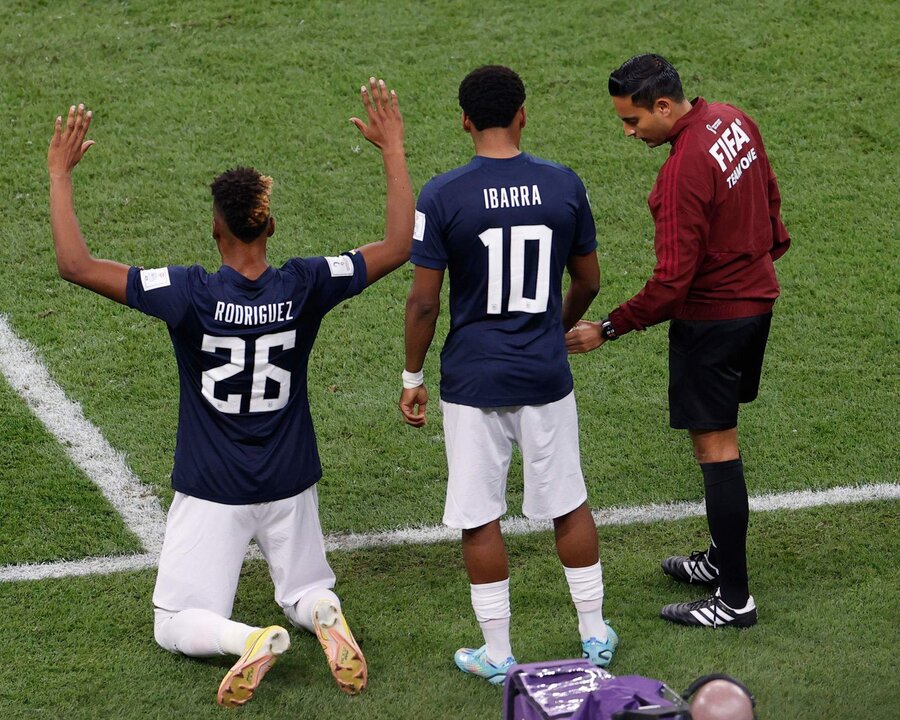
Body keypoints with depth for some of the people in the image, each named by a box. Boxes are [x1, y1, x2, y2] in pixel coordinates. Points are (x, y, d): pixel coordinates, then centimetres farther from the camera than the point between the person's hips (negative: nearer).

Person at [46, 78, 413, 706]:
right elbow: (399, 246, -4)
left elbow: (76, 264, -22)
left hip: (211, 490, -3)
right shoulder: (304, 287, -13)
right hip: (290, 484, 3)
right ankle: (325, 616, -12)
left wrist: (60, 175, -13)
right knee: (305, 592, 25)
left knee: (176, 626, 9)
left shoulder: (191, 293, -20)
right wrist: (393, 150, 1)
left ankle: (251, 639, -23)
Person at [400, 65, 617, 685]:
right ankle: (595, 634, 27)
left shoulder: (442, 196, -12)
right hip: (546, 377, 3)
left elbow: (424, 300, -10)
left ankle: (497, 653, 16)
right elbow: (588, 280, 7)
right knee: (569, 506, 16)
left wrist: (413, 377, 2)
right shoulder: (563, 185, -4)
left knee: (481, 518, 8)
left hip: (472, 380, -3)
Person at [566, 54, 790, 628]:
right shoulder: (734, 121, 0)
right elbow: (769, 192, 17)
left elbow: (672, 281, -26)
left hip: (712, 317, -10)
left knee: (716, 446, -3)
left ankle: (735, 600, 2)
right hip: (757, 297, 10)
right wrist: (771, 244, 33)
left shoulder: (682, 173, -27)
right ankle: (723, 559, 32)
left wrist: (608, 329, -18)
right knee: (720, 437, 20)